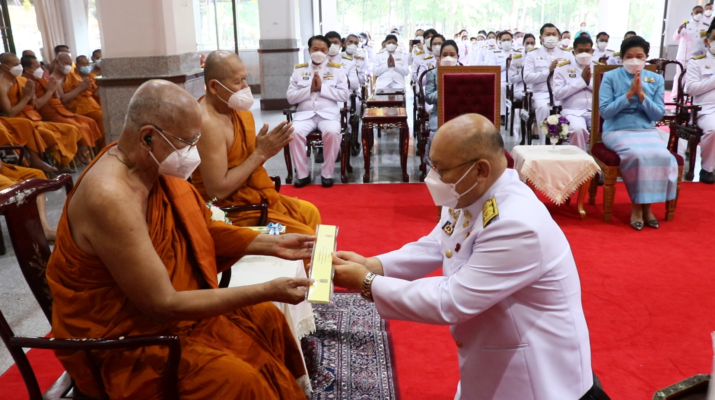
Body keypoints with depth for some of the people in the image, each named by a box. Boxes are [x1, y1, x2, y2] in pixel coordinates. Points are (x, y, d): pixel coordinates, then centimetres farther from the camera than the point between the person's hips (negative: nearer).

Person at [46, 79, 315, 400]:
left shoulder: (154, 165, -7)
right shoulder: (111, 198, -33)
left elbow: (203, 229, 7)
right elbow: (163, 306, -29)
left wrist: (272, 243, -3)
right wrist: (266, 291, -27)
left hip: (163, 303, 9)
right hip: (117, 339, -8)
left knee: (266, 318, 9)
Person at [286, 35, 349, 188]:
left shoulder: (337, 69, 9)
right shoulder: (299, 69, 12)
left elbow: (345, 95, -1)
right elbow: (290, 97, 6)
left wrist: (322, 87, -9)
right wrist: (310, 89, -8)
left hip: (329, 113, -1)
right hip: (305, 113, 1)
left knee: (332, 133, -34)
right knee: (295, 132, -30)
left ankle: (327, 173, -14)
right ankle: (302, 174, -14)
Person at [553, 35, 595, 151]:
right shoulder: (562, 68, 9)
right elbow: (557, 95, -4)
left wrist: (590, 81, -5)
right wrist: (582, 80, -5)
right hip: (573, 111, -2)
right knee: (578, 129, -35)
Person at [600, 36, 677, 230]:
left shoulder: (656, 79, 10)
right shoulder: (610, 77, 1)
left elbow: (659, 115, 3)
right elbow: (605, 112, -7)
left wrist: (641, 95, -10)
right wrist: (629, 94, -13)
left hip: (648, 131, 3)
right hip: (618, 131, -3)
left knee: (663, 156, -27)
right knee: (638, 154, -33)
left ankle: (646, 204, -7)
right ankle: (637, 204, -11)